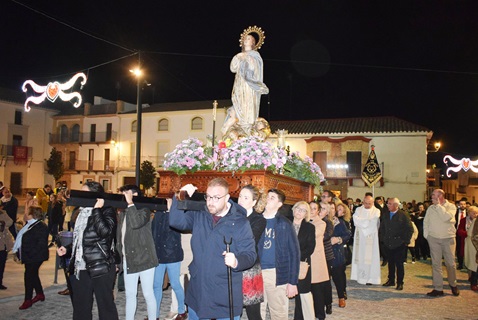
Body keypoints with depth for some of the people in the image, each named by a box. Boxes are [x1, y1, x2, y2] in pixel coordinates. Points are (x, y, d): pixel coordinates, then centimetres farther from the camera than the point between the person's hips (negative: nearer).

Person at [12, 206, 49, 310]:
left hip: (35, 257, -10)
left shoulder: (41, 227, -20)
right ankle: (40, 294, 33)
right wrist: (19, 252, 13)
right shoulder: (28, 224, 10)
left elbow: (41, 244, -23)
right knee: (33, 275, 18)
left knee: (29, 276, -4)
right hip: (28, 256, 10)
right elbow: (22, 240, 19)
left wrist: (30, 254, -24)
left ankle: (28, 300, 8)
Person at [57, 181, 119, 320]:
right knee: (80, 308, 14)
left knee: (105, 306, 2)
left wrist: (97, 209, -21)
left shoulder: (107, 211, -7)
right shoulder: (82, 212, 14)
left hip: (100, 268, -7)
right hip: (80, 268, 7)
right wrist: (67, 249, 13)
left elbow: (105, 232, -27)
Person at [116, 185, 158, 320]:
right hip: (128, 260, 6)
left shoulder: (144, 211, -8)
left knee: (148, 294, 3)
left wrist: (130, 203, -25)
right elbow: (119, 237, 16)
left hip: (144, 259, -6)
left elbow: (136, 223, -30)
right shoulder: (123, 213, 12)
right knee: (130, 295, 14)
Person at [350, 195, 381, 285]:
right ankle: (359, 276, 11)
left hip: (371, 238, -2)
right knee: (360, 256, 4)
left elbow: (374, 223, -13)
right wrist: (368, 221, -12)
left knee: (370, 257, 0)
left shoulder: (376, 211, 2)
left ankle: (370, 278, 6)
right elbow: (356, 220, -7)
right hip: (360, 236, 2)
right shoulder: (358, 210, 8)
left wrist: (362, 221, -9)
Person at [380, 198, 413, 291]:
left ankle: (400, 283, 11)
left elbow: (410, 229, -6)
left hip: (399, 244, -4)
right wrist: (383, 238, 12)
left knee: (399, 264, 2)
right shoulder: (385, 215, 8)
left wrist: (405, 240, -8)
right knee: (390, 263, 12)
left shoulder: (403, 215, -8)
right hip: (388, 244, 5)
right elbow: (382, 227, 19)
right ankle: (391, 280, 23)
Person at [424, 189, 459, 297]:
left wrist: (438, 205, -17)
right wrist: (426, 235, 5)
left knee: (450, 263, 6)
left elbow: (446, 218, -23)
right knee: (436, 264, 2)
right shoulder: (430, 208, 5)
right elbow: (425, 222, 13)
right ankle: (438, 288, 7)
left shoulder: (451, 206, -4)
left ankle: (453, 285, 29)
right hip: (434, 239, 2)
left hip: (448, 238, -2)